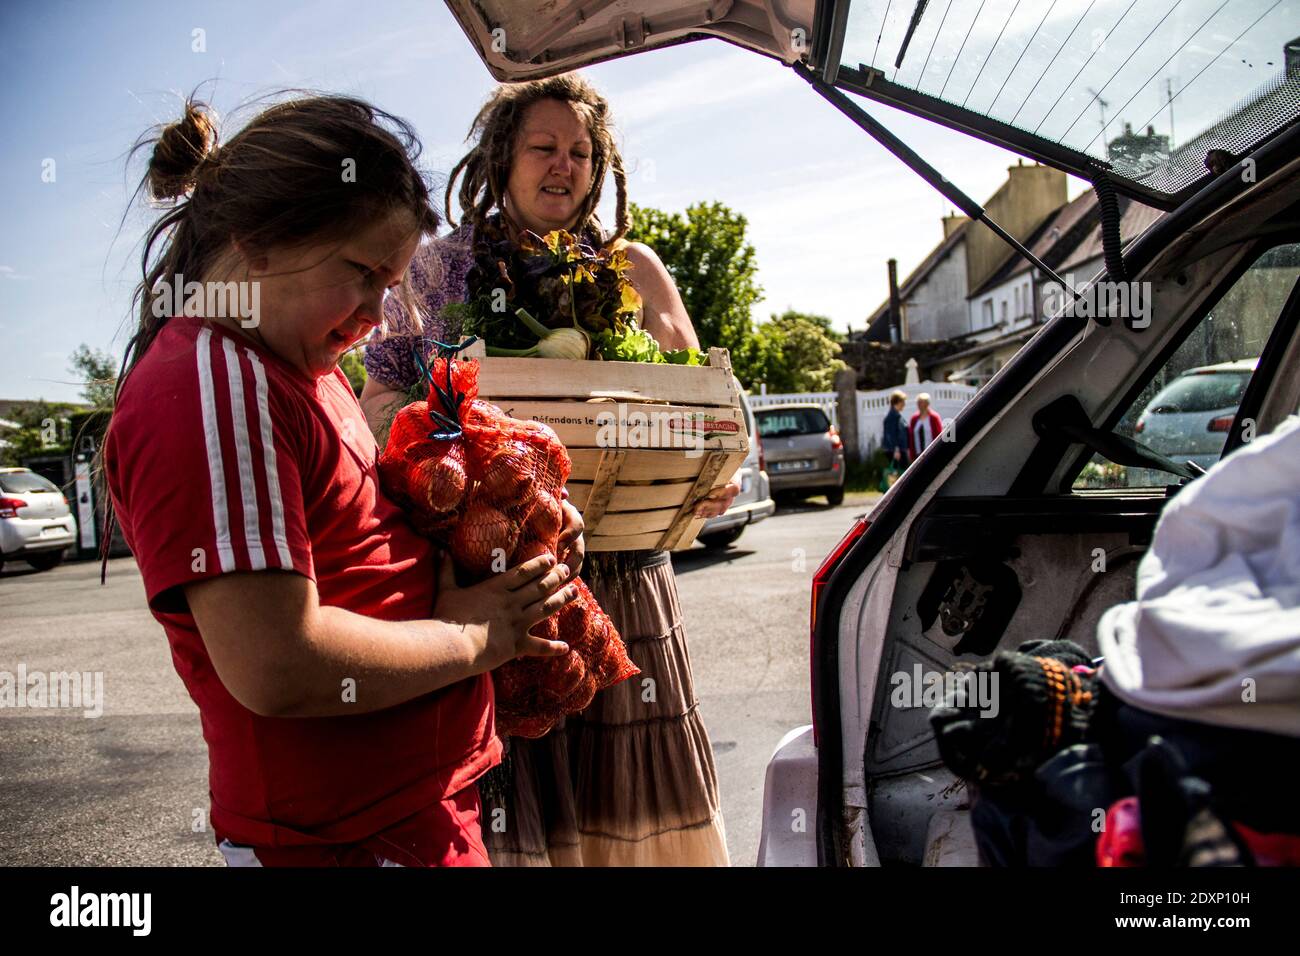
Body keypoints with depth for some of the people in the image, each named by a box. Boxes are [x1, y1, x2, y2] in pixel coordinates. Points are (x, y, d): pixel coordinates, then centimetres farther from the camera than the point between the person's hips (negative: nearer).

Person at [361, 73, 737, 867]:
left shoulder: (634, 269, 11)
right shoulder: (438, 271, 9)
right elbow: (378, 403, 9)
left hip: (624, 579, 1)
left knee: (634, 803, 8)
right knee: (508, 813, 4)